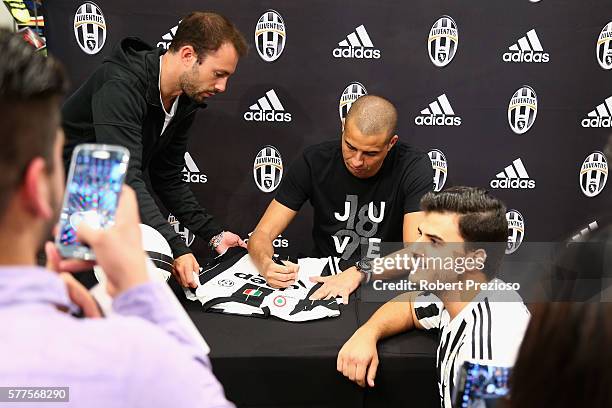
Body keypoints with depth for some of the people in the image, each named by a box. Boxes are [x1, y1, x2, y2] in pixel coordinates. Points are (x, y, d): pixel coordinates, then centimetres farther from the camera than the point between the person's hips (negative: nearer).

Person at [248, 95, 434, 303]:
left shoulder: (414, 167, -13)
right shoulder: (314, 161, -7)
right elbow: (262, 234, -6)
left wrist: (360, 273, -35)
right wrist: (266, 264, -29)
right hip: (322, 285, 2)